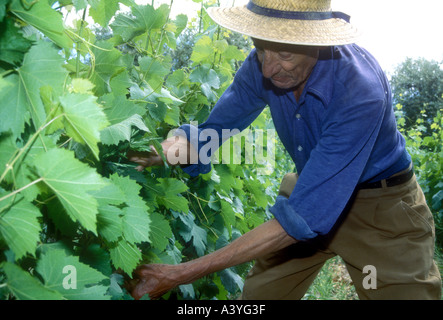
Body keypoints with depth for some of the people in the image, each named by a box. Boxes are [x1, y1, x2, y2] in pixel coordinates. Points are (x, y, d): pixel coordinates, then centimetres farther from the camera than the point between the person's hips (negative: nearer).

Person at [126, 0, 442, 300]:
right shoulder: (260, 67, -17)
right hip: (310, 189, 4)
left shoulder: (360, 90, -36)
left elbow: (303, 217, -39)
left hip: (380, 203, -4)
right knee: (257, 293, 8)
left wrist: (184, 272, -37)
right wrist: (163, 148, -27)